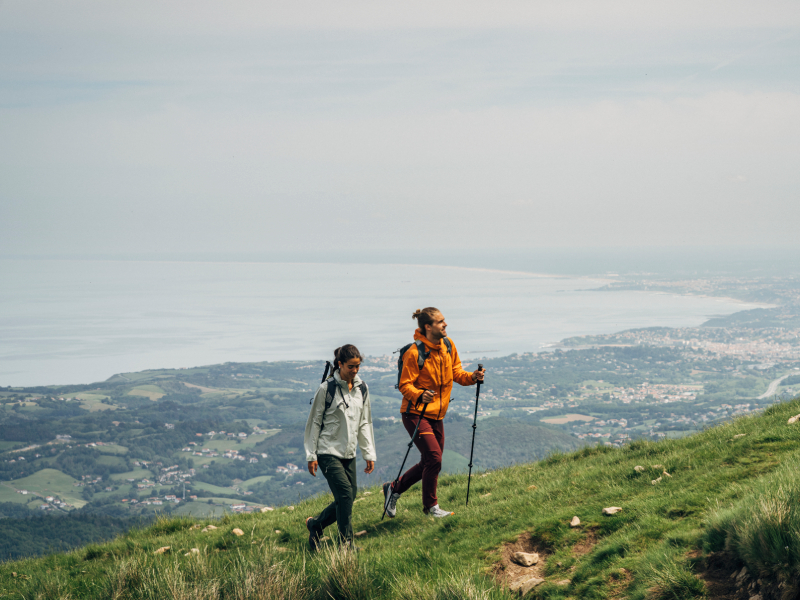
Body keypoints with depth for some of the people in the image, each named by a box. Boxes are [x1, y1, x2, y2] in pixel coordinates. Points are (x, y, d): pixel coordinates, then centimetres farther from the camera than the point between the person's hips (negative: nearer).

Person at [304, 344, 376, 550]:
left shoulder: (362, 389, 7)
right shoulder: (327, 388, -10)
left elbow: (365, 423, 14)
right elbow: (314, 422, -5)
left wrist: (369, 454, 11)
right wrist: (311, 455, -6)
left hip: (349, 454, 6)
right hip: (328, 452, -6)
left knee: (347, 498, 5)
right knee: (345, 493, -17)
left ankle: (315, 524, 29)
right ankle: (346, 545, -8)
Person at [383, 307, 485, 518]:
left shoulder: (448, 345, 4)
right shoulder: (414, 353, -18)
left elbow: (456, 372, 10)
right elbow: (405, 385, -17)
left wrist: (472, 377, -10)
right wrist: (420, 395, -36)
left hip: (436, 415, 8)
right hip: (415, 413, -8)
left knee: (430, 462, 10)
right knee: (434, 457, -15)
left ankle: (394, 488, 28)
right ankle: (431, 506, 1)